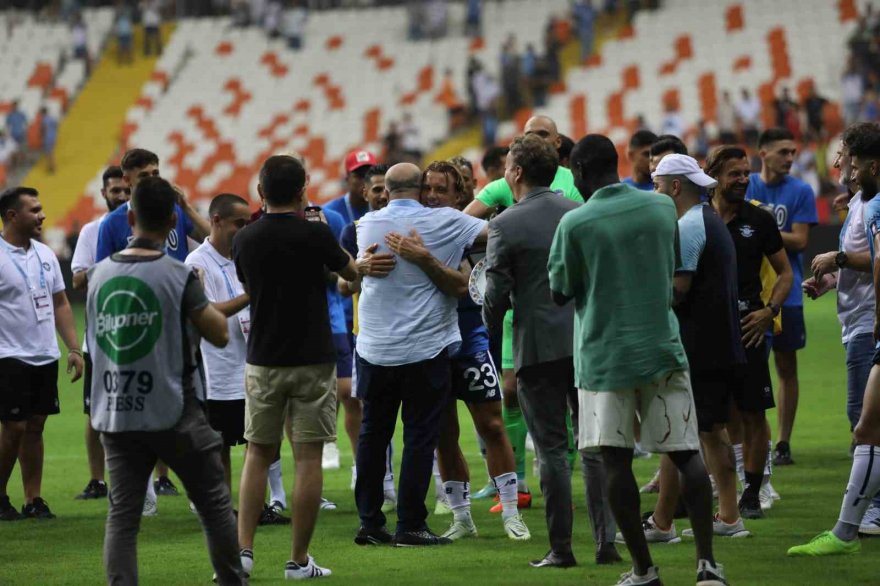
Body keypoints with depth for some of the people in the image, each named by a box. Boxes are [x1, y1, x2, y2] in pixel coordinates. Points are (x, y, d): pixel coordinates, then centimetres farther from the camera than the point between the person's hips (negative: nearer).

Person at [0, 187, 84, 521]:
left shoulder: (45, 255, 11)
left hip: (46, 356, 6)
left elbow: (60, 304, 17)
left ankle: (33, 500, 11)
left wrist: (74, 348, 11)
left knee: (35, 427, 8)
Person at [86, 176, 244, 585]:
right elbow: (219, 334, -6)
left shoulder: (99, 275, 3)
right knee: (214, 504, 12)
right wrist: (199, 300, 9)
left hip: (114, 415, 3)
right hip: (174, 413, -3)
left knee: (122, 516, 2)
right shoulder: (178, 276, -11)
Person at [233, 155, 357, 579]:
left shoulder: (245, 240, -1)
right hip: (313, 360, -3)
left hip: (263, 361, 3)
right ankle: (299, 560, 3)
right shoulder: (314, 234, -11)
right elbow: (350, 272, 7)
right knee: (308, 459, 2)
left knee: (258, 455, 12)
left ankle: (243, 549, 0)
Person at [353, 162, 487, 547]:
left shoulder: (369, 224, 4)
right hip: (426, 349, -4)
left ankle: (369, 522, 12)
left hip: (374, 349, 4)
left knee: (372, 434, 11)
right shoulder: (444, 223, -7)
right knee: (420, 436, 1)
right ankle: (410, 525, -1)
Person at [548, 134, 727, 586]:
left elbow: (559, 292, 0)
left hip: (604, 357, -3)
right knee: (687, 454, 4)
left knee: (616, 461, 5)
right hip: (662, 347, 3)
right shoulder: (663, 208, 4)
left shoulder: (575, 223, -9)